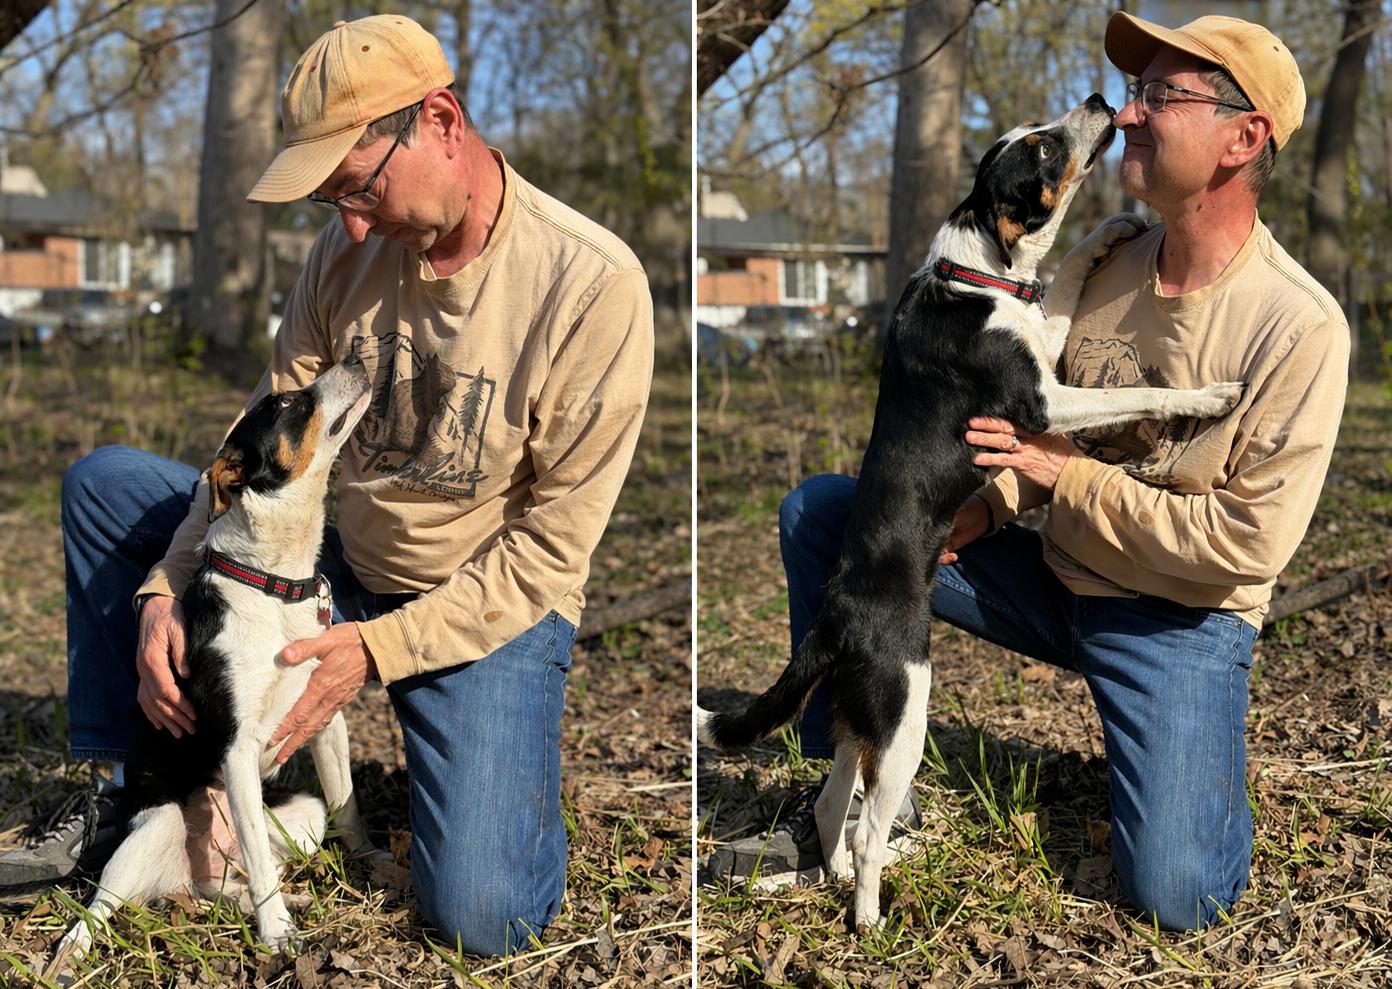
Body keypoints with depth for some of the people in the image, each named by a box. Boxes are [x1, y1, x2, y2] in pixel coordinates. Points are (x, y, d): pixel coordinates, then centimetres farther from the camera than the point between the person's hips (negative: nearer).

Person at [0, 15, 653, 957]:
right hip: (348, 567, 6)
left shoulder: (590, 283, -23)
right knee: (101, 482, 2)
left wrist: (378, 648, -24)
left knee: (480, 915, -24)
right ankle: (124, 790, 11)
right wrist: (165, 590, -13)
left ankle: (513, 775, 13)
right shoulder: (350, 249, -5)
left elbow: (552, 546, -20)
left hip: (494, 608, -6)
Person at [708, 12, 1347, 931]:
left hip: (1180, 615, -5)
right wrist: (987, 506, -10)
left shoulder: (1300, 326, -20)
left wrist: (1069, 475, -20)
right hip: (1054, 573, 6)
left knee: (1176, 894, -21)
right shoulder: (1106, 265, 0)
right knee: (816, 509, -5)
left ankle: (1207, 756, 15)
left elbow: (1248, 542, -21)